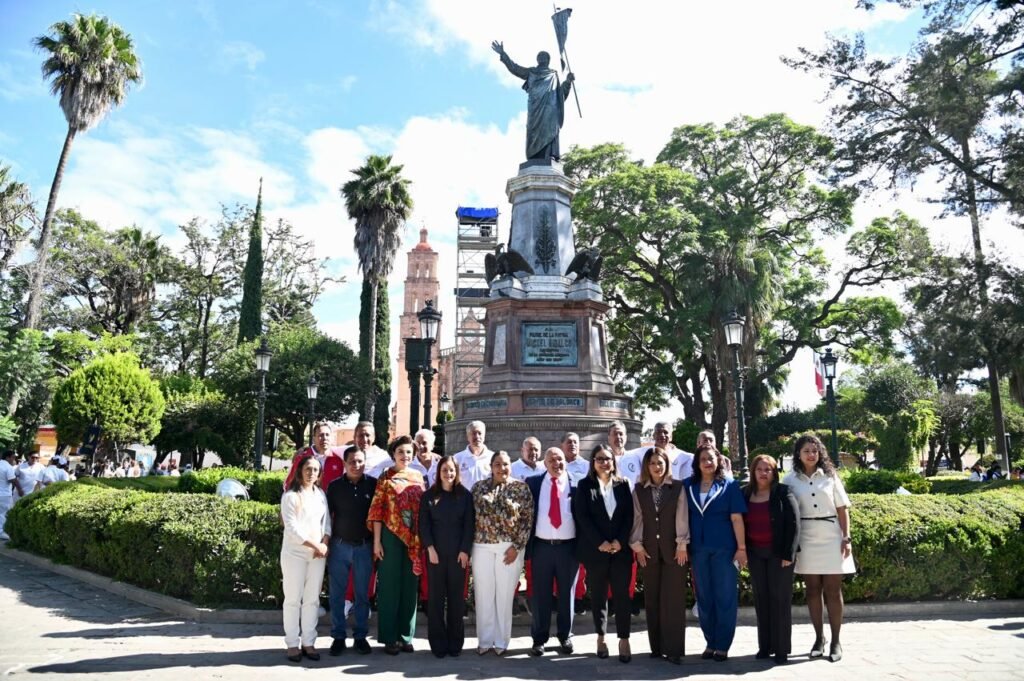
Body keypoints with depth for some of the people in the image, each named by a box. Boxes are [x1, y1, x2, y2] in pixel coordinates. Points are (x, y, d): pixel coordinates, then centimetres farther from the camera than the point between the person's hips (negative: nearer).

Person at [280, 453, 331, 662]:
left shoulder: (321, 494, 9)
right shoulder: (290, 496, -7)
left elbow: (326, 522, 10)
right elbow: (292, 528, -14)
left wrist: (324, 544, -7)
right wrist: (315, 545, -15)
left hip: (318, 554, 5)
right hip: (295, 554, -4)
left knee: (312, 599, 7)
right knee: (293, 599, 2)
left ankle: (308, 642, 15)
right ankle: (292, 643, 11)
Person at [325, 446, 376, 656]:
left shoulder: (373, 484, -2)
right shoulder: (335, 486, 1)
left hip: (364, 546, 0)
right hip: (339, 545, 1)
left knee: (362, 594, 8)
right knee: (337, 594, 7)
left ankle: (360, 636, 20)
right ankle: (338, 637, 18)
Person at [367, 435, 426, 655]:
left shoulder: (418, 477, 8)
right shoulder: (386, 478, -1)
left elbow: (423, 508, 9)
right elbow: (377, 511, -4)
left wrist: (422, 538, 4)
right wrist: (377, 541, -8)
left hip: (413, 538, 3)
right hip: (391, 536, -3)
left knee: (409, 587, 9)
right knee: (390, 586, 5)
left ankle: (406, 636, 20)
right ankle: (389, 638, 14)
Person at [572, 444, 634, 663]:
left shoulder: (623, 484, 8)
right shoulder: (584, 485, 2)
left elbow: (629, 515, 3)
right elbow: (582, 517, -5)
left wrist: (619, 541, -9)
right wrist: (600, 542, -12)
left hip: (621, 548, 1)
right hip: (595, 549, -1)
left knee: (622, 594, 0)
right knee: (598, 594, 7)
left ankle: (624, 639, 5)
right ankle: (601, 637, 18)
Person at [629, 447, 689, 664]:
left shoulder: (677, 487, 1)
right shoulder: (639, 489, 6)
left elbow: (682, 516, -3)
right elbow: (637, 518, 5)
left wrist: (682, 544, -8)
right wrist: (637, 545, -1)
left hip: (673, 549, -2)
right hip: (649, 550, 2)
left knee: (673, 599, -2)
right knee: (652, 599, 7)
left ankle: (673, 649, 3)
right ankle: (657, 646, 16)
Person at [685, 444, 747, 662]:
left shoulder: (729, 485, -1)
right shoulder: (688, 486, 5)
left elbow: (736, 518, -5)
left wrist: (742, 548, -9)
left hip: (724, 549, -3)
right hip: (698, 549, 3)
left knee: (725, 598, 3)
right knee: (704, 598, 10)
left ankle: (723, 646, 11)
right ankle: (710, 642, 21)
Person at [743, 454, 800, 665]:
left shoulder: (783, 492, -5)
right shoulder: (746, 493, 6)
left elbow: (794, 523, -9)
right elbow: (742, 523, 9)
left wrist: (788, 554, -13)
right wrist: (742, 551, 3)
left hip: (778, 553, -4)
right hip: (755, 554, 4)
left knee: (780, 599, 1)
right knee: (761, 599, 9)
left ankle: (781, 648, 10)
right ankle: (765, 646, 18)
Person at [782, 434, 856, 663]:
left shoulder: (830, 476, 5)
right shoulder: (790, 479, 3)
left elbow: (842, 509, 5)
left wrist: (846, 538, -2)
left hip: (831, 539, 0)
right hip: (805, 540, 0)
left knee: (833, 590, 1)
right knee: (813, 590, 6)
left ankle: (835, 642, 9)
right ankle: (818, 638, 16)